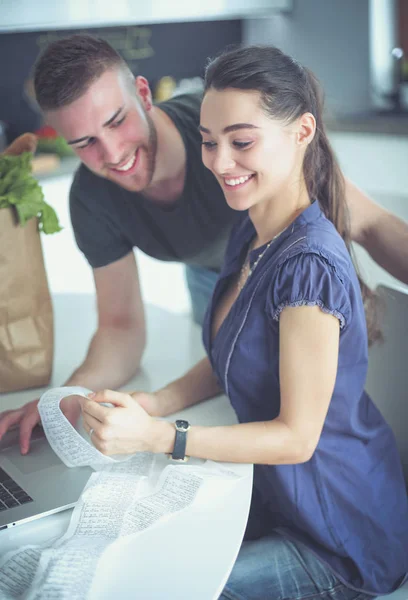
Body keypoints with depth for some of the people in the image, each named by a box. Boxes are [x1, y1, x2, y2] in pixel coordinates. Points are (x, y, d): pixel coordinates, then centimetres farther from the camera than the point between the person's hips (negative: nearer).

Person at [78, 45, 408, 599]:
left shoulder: (309, 265, -29)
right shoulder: (251, 233, 0)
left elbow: (297, 437, -24)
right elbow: (231, 359, 8)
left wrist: (155, 437, -30)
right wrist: (154, 404, -9)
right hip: (274, 494, 8)